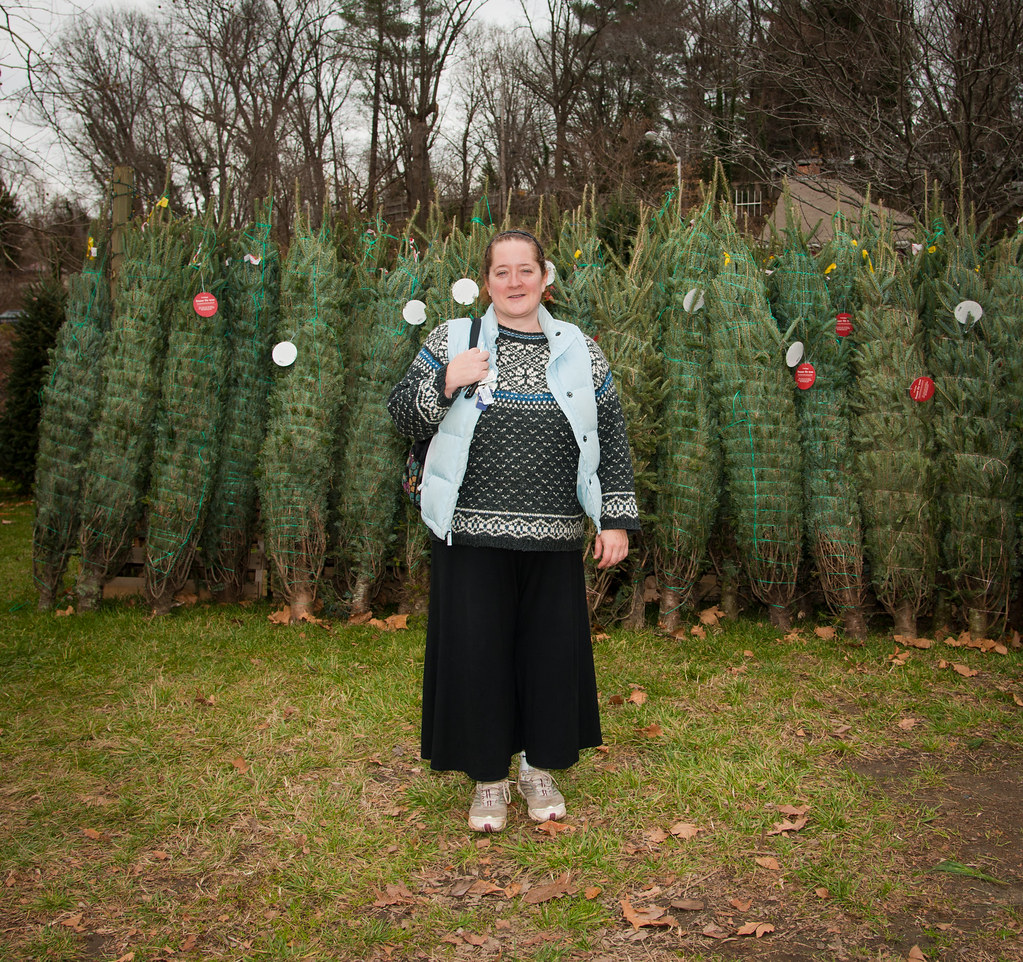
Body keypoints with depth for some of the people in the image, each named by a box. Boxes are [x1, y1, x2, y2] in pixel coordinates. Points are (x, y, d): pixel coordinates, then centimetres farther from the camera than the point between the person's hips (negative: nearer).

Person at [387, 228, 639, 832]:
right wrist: (445, 382, -17)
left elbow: (612, 438, 8)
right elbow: (404, 418, 1)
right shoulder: (452, 341, 4)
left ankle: (540, 766, 30)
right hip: (473, 532, -1)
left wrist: (617, 517, 2)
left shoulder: (579, 350, 8)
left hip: (555, 535, 2)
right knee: (477, 648, 3)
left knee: (553, 647, 9)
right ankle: (489, 775, 23)